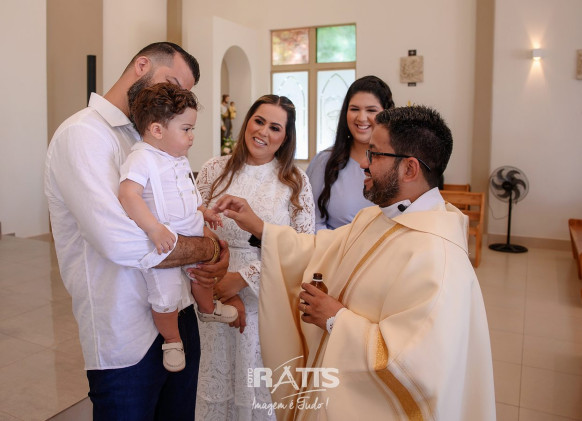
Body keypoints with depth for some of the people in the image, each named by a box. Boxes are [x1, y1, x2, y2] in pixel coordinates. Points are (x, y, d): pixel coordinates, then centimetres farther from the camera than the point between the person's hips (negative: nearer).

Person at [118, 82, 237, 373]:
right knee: (166, 296, -5)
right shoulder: (141, 159, -20)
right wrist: (155, 229, -38)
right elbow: (128, 195, -32)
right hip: (162, 245, -8)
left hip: (192, 236, 8)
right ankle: (172, 341, 22)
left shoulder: (180, 160, 10)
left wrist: (203, 211, 16)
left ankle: (207, 309, 53)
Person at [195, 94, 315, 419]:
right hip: (217, 298, 2)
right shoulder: (215, 170, 2)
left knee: (262, 386, 10)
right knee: (218, 378, 14)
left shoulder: (296, 181, -2)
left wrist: (244, 278, -13)